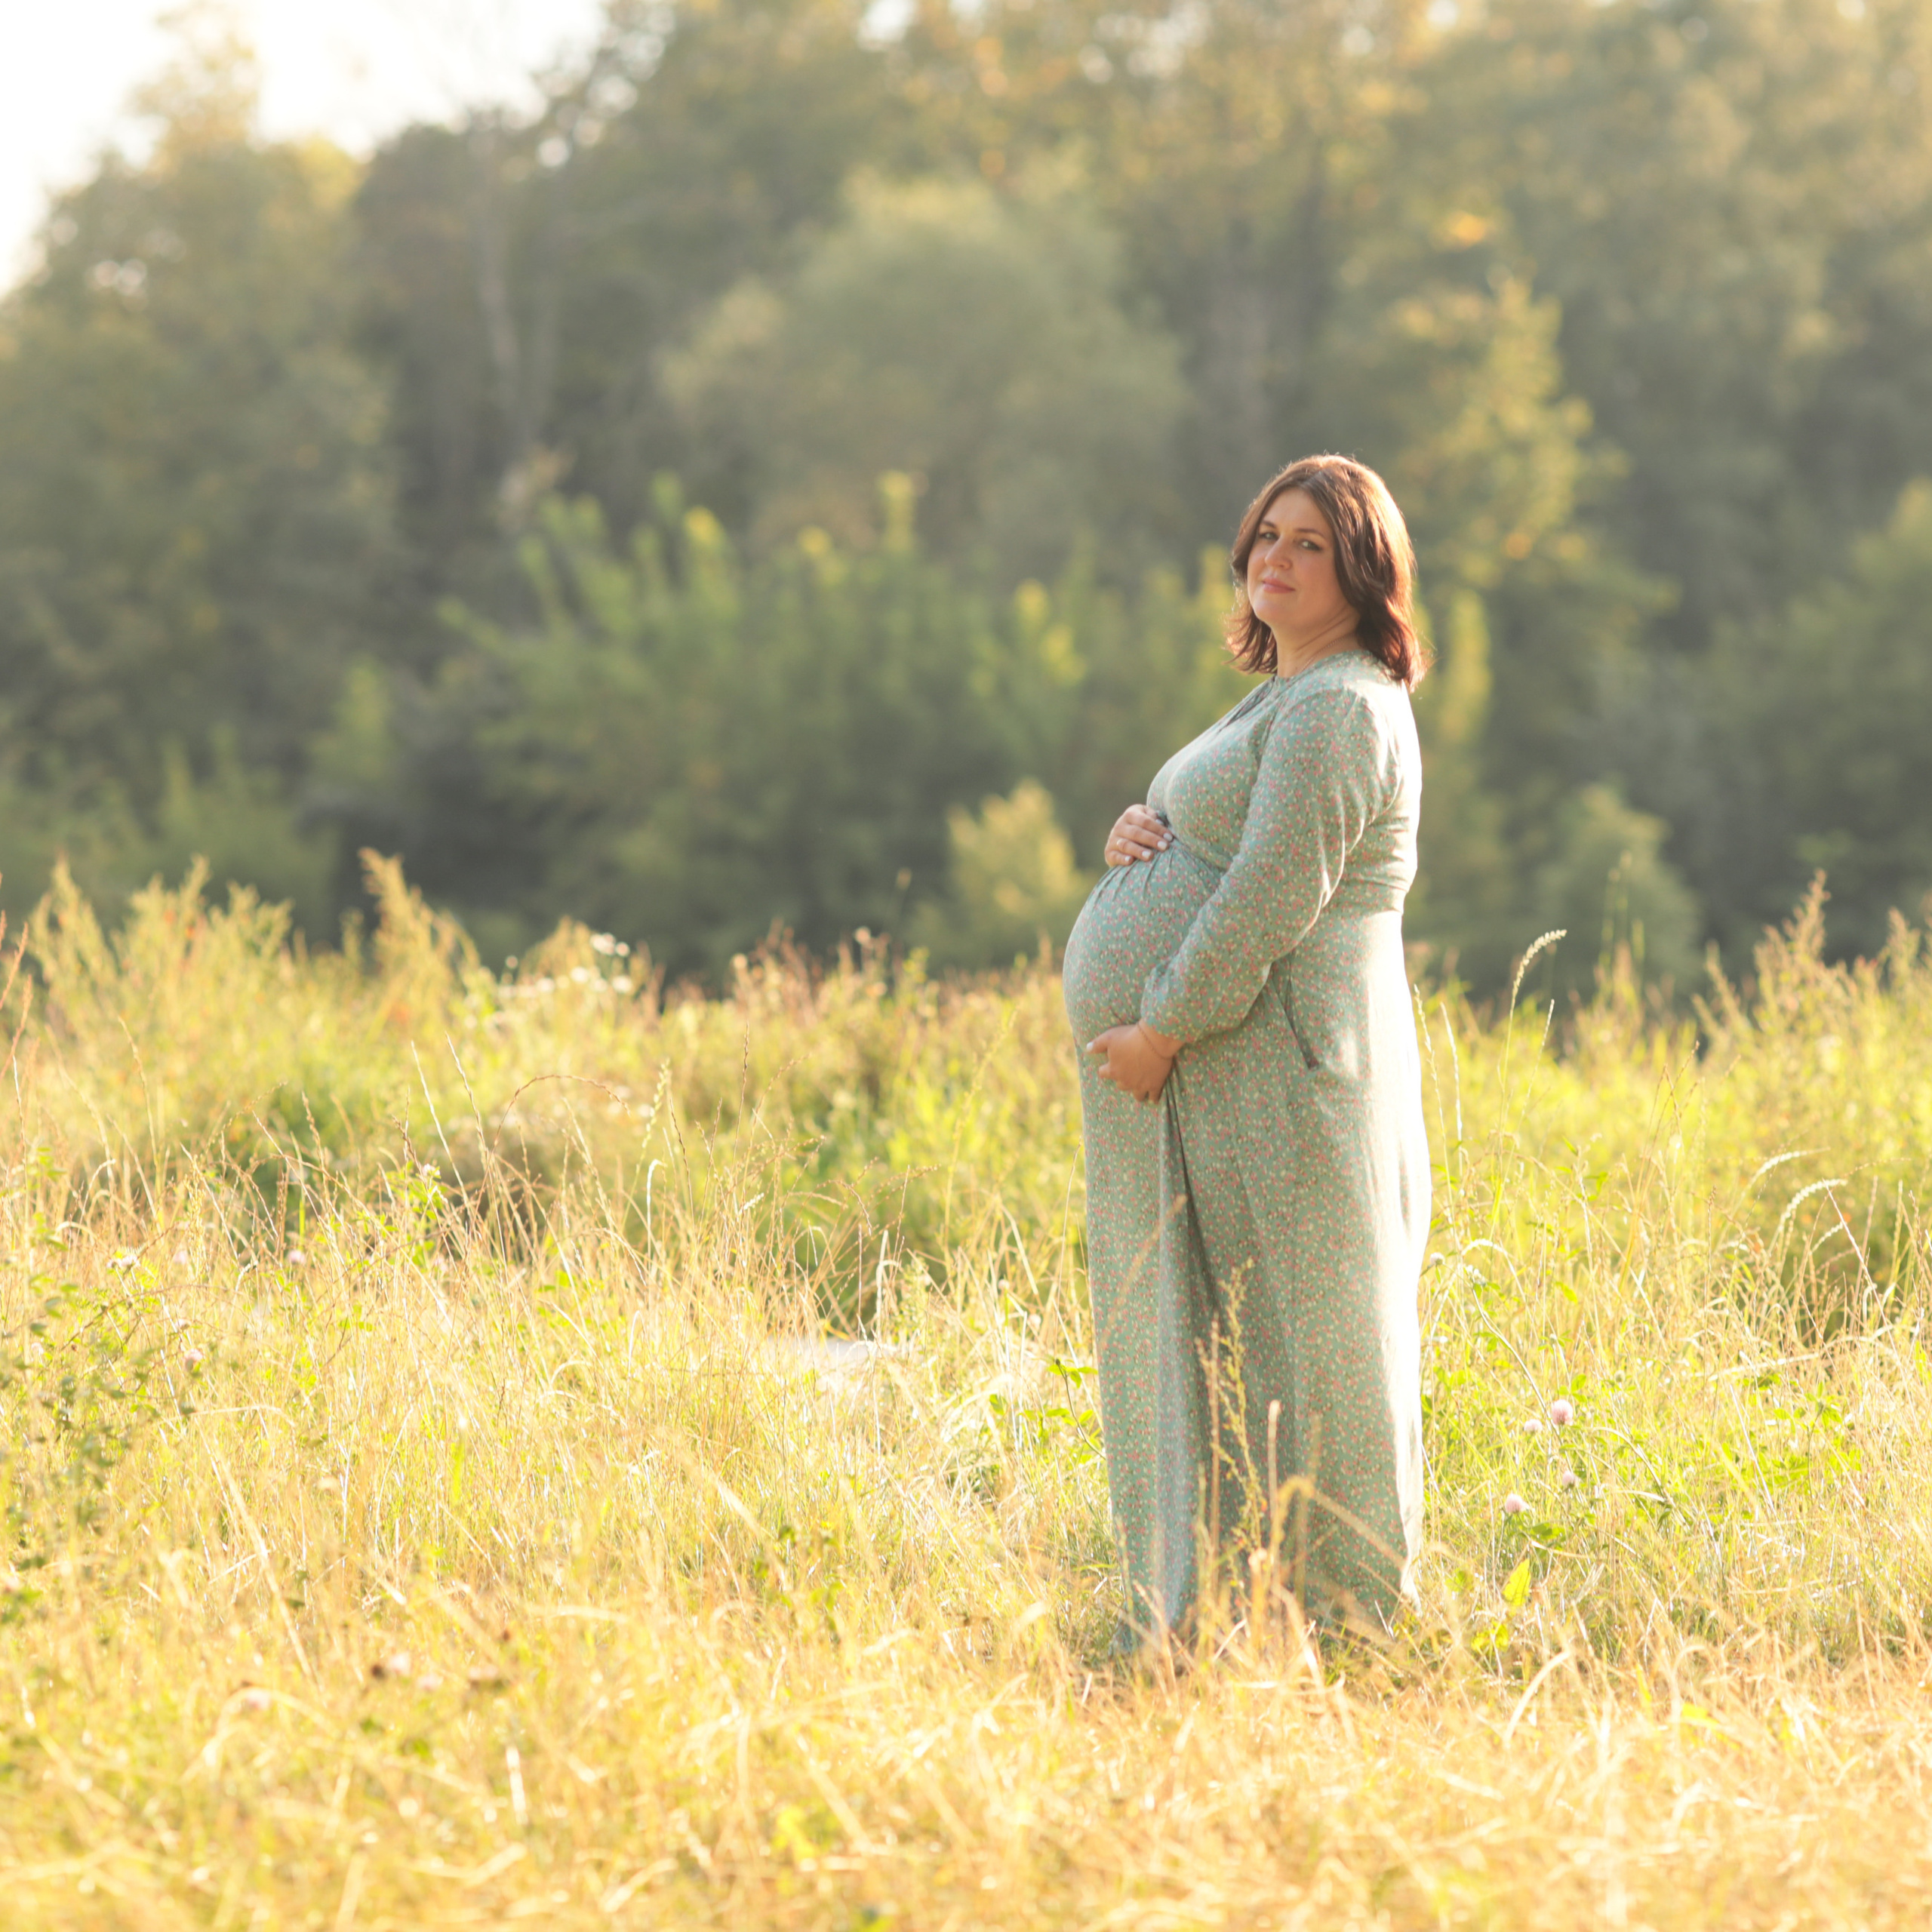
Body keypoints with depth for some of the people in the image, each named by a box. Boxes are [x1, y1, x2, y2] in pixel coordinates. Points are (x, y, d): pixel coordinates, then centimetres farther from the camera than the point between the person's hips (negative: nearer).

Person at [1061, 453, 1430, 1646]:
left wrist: (1164, 1025, -18)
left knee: (1303, 1347, -7)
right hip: (1219, 1082, 11)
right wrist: (1141, 833, 3)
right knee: (1202, 1348, 12)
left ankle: (1353, 1628, -2)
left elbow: (1277, 895, -20)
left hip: (1279, 1074, -11)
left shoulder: (1340, 709, -12)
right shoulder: (1284, 701, 21)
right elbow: (1211, 850, 26)